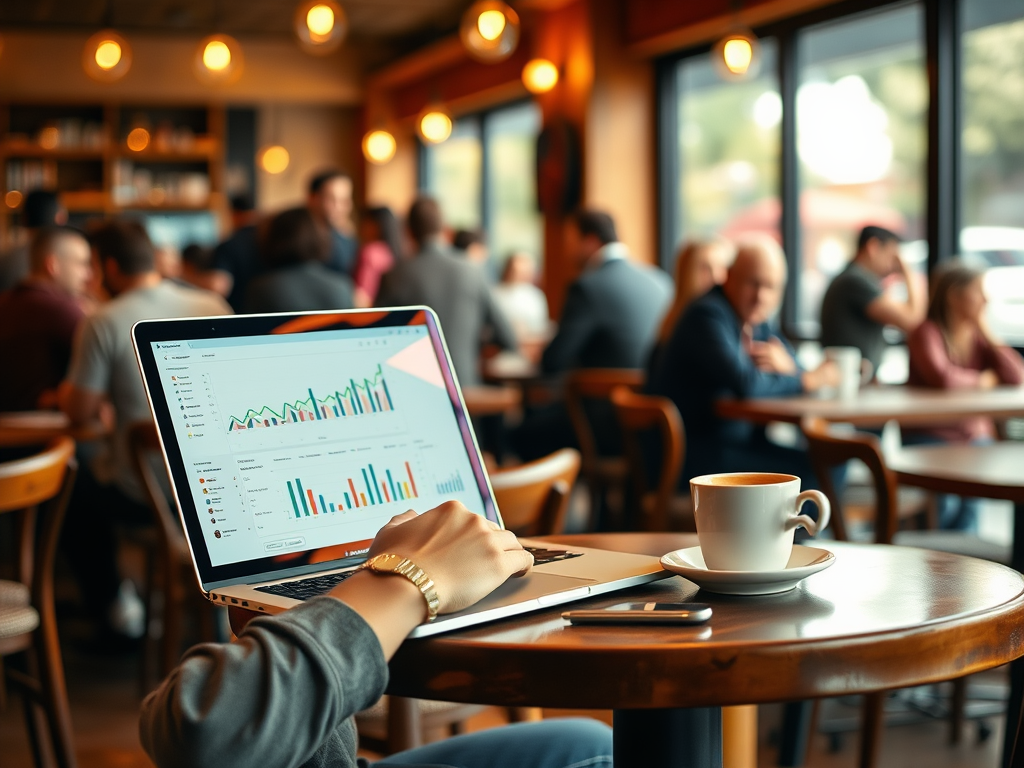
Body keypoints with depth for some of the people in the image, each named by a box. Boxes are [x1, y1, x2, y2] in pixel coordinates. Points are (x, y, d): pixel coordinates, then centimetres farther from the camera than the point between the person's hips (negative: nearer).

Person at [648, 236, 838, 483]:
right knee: (807, 472, -20)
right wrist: (808, 380, -13)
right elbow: (745, 384, -27)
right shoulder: (708, 316, -16)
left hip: (745, 443, 9)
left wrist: (787, 365, -15)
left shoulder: (759, 321, 13)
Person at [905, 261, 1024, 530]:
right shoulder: (927, 333, -9)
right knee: (944, 501, -29)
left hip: (976, 437, 5)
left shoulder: (979, 336, 10)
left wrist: (987, 334, -3)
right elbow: (943, 379, -27)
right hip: (931, 437, -5)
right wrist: (983, 380, -7)